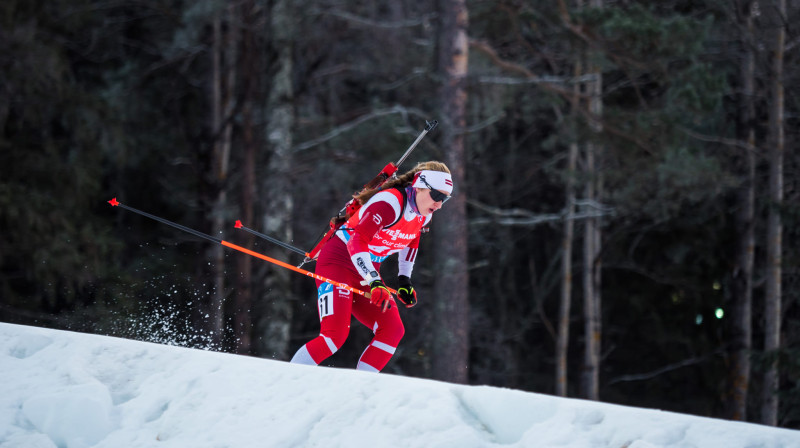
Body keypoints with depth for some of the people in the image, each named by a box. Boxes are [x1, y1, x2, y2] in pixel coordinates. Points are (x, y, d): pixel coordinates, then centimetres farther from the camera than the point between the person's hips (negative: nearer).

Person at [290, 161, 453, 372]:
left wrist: (404, 280, 18)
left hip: (368, 272, 9)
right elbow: (357, 241, -34)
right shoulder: (390, 202, -25)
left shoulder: (423, 215, 2)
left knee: (393, 330, -9)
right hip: (338, 261, -9)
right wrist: (375, 282, -43)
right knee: (335, 334, -22)